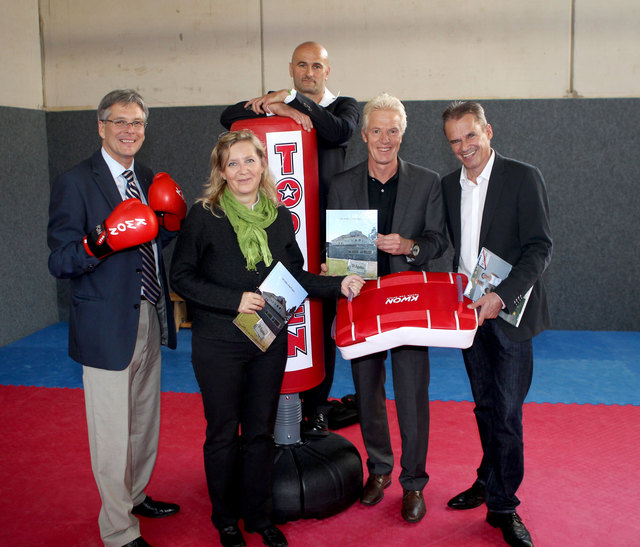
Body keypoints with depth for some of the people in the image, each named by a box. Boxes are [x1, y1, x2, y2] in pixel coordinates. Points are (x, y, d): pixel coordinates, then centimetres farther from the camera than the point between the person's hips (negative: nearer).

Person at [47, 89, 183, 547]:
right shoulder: (75, 182, -11)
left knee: (145, 419, 21)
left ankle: (136, 494, 43)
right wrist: (95, 248, -33)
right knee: (113, 433, 2)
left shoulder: (146, 179, 11)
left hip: (150, 319, 7)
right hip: (108, 326, -7)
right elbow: (60, 261, -14)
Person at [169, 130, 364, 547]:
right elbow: (182, 276, -9)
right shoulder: (204, 216, -9)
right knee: (223, 433, 10)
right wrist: (234, 301, -18)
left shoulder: (280, 218, 3)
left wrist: (339, 286, -4)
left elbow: (295, 276, 10)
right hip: (218, 344, -3)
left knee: (260, 432, 13)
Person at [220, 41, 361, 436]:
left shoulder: (345, 106, 11)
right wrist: (276, 108, -15)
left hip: (325, 230, -1)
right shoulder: (273, 102, 15)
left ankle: (316, 407, 17)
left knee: (323, 318, 4)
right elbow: (229, 117, -3)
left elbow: (340, 130, -13)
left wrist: (293, 99, -12)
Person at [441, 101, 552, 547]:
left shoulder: (523, 178, -8)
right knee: (485, 406, 17)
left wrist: (500, 296, -23)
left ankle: (502, 505, 11)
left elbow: (540, 248, -13)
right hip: (468, 311, 5)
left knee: (507, 413, -2)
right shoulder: (449, 185, 8)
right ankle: (491, 483, 32)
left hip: (509, 312, -5)